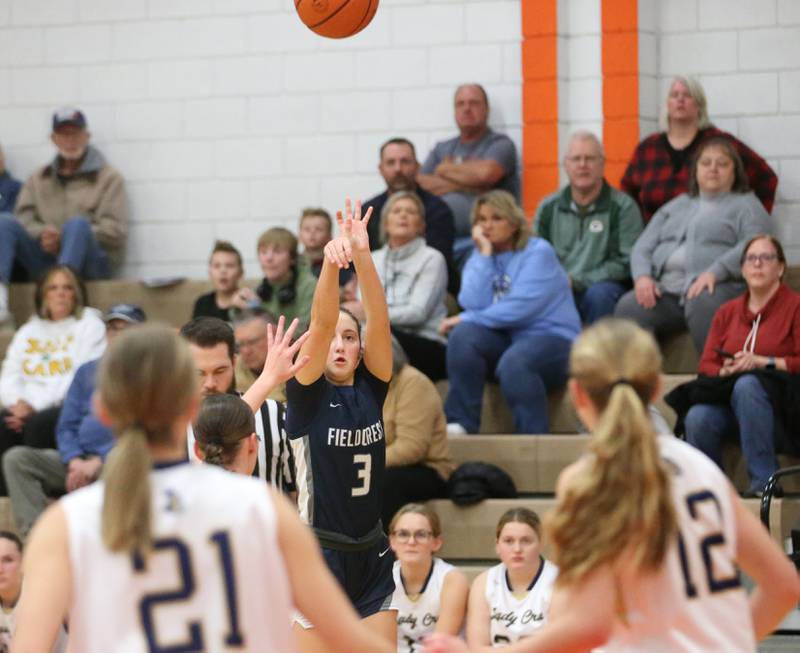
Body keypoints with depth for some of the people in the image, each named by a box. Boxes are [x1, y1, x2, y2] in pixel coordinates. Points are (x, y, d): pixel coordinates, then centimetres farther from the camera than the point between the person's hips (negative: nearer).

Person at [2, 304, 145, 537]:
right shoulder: (87, 372, 22)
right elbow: (66, 427, 17)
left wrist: (98, 462, -15)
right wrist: (74, 461, -5)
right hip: (79, 460, 6)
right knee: (16, 458, -17)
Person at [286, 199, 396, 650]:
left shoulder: (372, 388, 5)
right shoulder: (306, 392, -4)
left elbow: (379, 322, -9)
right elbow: (321, 324, -20)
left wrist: (363, 257, -23)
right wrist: (331, 263, -36)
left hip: (372, 558, 4)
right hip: (318, 555, -4)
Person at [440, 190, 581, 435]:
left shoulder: (538, 251, -4)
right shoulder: (479, 260, 12)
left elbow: (522, 307, -17)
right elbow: (474, 304, -8)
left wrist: (467, 319, -12)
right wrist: (485, 255, -8)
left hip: (552, 338, -5)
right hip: (505, 339, 5)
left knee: (513, 362, -37)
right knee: (463, 335, -25)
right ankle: (460, 423, -21)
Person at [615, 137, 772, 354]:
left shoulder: (746, 205, 15)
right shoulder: (676, 206, 31)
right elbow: (643, 246, 22)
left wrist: (715, 272, -20)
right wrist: (642, 277, -1)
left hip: (717, 286, -4)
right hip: (664, 288, 4)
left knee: (701, 304, -41)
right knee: (628, 307, -28)